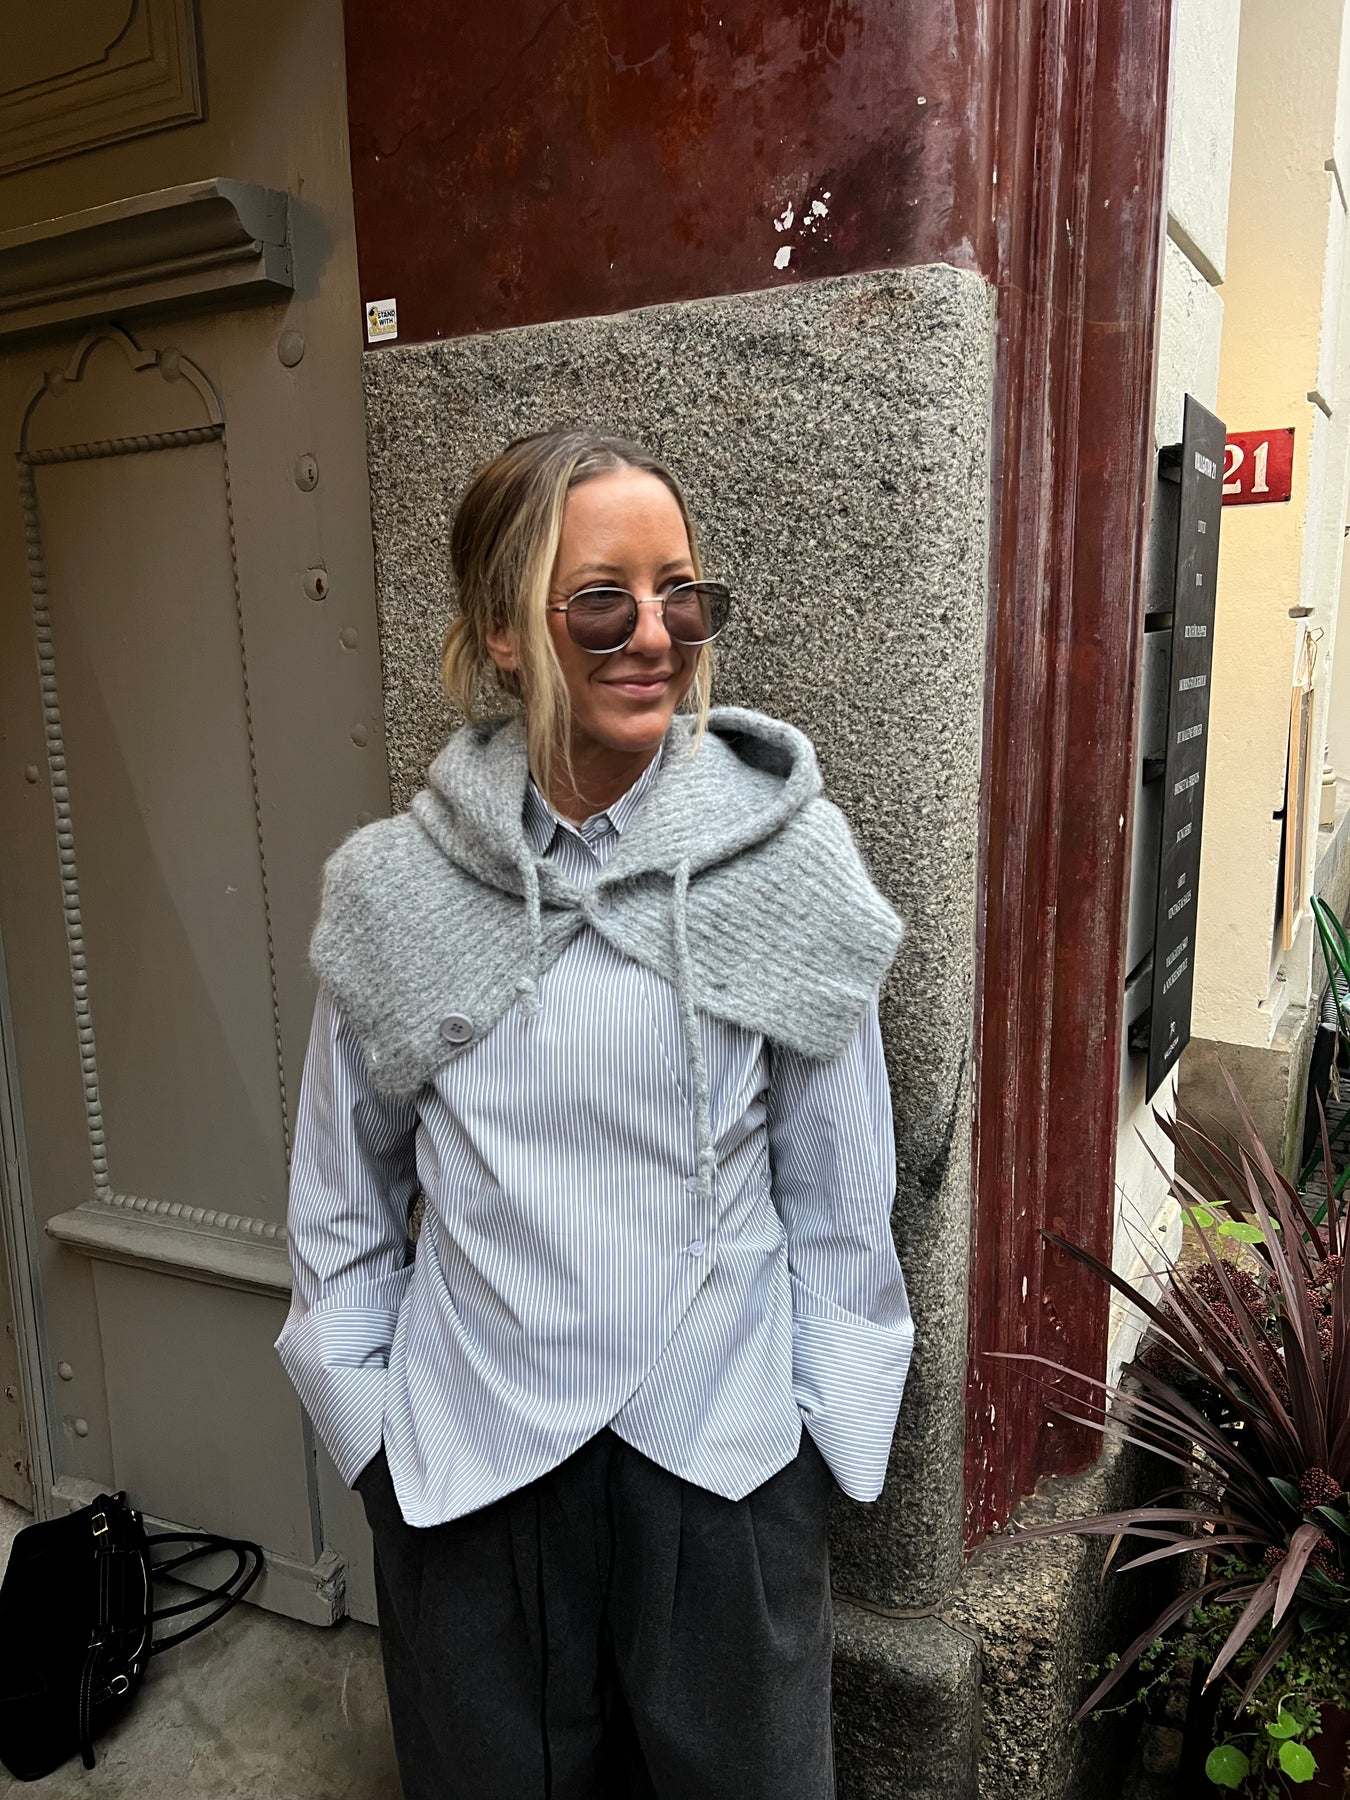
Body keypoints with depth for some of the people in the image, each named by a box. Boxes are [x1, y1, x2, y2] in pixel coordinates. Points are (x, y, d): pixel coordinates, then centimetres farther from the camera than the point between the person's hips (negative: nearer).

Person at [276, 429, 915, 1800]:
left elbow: (838, 1192, -3)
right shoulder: (394, 889, -8)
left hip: (724, 1454, 0)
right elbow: (340, 1197, 4)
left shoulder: (785, 862, -11)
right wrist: (365, 1416, 4)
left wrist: (826, 1423, -1)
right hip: (463, 1465, 1)